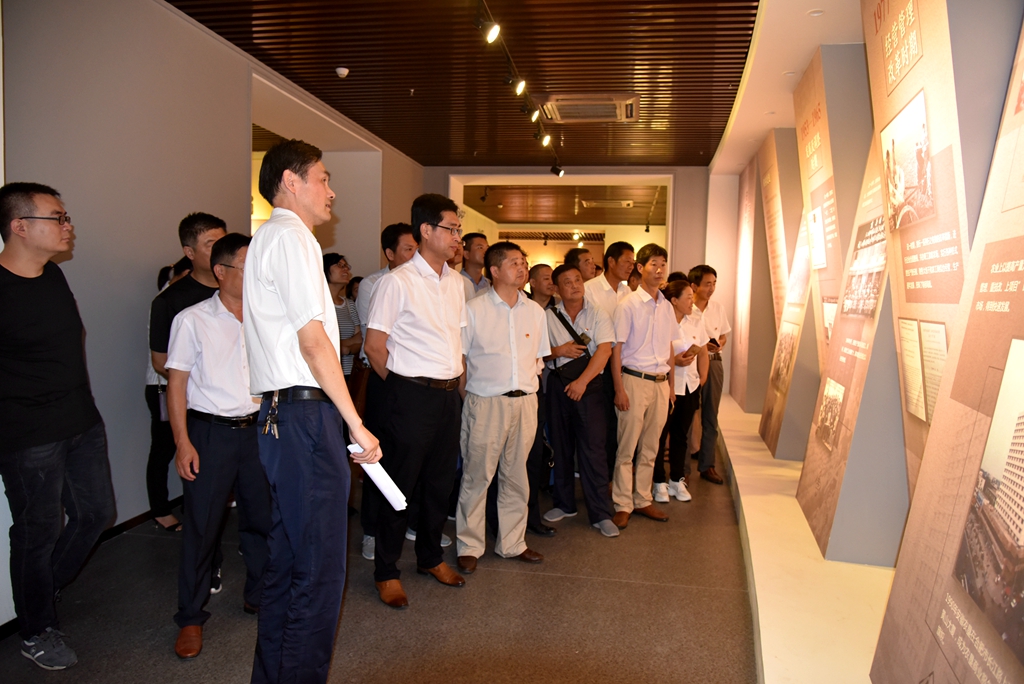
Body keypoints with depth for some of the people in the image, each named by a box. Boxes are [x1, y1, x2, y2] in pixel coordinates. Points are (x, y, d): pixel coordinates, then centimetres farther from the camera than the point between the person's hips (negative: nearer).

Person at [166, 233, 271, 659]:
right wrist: (182, 442, -10)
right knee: (201, 526, 3)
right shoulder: (192, 320, -4)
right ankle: (191, 617, 19)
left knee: (262, 517, 10)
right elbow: (176, 383, -4)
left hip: (258, 429, 4)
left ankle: (259, 596, 30)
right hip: (210, 432, -4)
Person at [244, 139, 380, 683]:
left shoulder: (266, 238, 22)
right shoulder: (290, 236, -8)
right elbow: (313, 339, -16)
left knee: (285, 560, 18)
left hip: (280, 414, 11)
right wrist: (356, 424, -14)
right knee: (319, 568, -3)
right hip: (307, 414, -11)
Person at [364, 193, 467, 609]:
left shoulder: (455, 282, 11)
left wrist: (458, 380, 10)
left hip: (449, 395, 7)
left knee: (440, 482, 17)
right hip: (411, 396, -7)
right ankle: (386, 572, 20)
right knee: (399, 484, 4)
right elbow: (373, 346, -9)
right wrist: (403, 387, -2)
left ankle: (430, 557, 35)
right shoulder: (397, 282, -11)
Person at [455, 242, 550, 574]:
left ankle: (512, 543, 25)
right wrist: (470, 392, -4)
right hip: (486, 402, -4)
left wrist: (530, 385, 8)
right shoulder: (473, 310, -4)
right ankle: (469, 547, 16)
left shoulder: (535, 311, 10)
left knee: (516, 475, 12)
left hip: (525, 402, 5)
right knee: (477, 475, 2)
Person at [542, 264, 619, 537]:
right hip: (558, 384, 3)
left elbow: (604, 350, -10)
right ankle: (564, 504, 25)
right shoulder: (549, 317, 5)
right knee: (561, 446, 10)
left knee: (593, 448, -5)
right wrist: (559, 351, -13)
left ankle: (601, 513, 3)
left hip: (590, 385, -3)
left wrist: (582, 381, -17)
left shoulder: (597, 314, -1)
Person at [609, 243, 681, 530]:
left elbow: (669, 348, 17)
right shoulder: (628, 305, -6)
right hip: (634, 379, -5)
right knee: (627, 447, -1)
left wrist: (671, 384, 12)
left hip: (660, 382, 6)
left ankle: (642, 501, 22)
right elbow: (616, 349, -8)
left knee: (650, 448, 11)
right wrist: (619, 389, -13)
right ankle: (623, 506, 9)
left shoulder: (666, 307, 11)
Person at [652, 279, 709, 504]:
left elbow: (703, 353, 14)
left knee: (680, 435, 15)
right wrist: (674, 361, -23)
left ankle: (677, 480, 27)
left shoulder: (696, 322, 6)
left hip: (690, 388, 6)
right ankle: (659, 483, 16)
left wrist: (702, 381, 10)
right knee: (660, 435, 3)